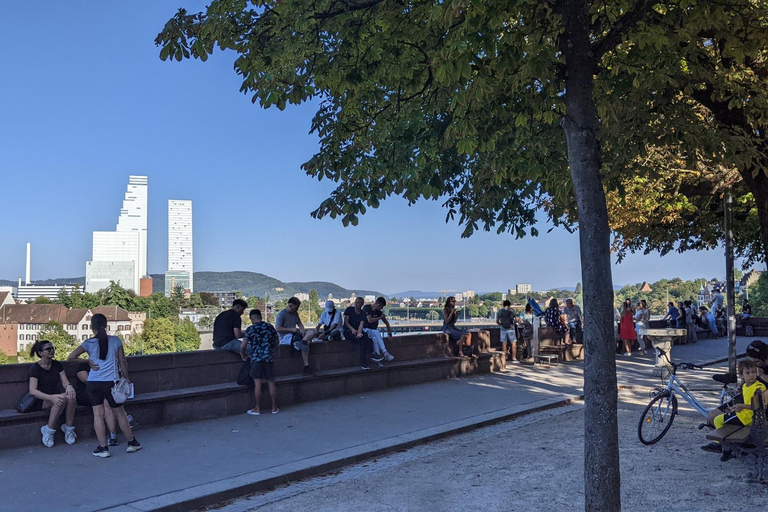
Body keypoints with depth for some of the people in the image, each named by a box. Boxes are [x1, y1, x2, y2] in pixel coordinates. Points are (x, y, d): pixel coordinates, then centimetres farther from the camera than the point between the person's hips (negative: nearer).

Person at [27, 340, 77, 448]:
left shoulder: (57, 365, 9)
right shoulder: (35, 368, -7)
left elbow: (65, 382, 2)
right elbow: (32, 391, -19)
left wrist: (69, 386, -26)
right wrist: (51, 397, -36)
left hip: (55, 396, 4)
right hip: (41, 401, -4)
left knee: (71, 397, -31)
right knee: (62, 398, -36)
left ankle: (69, 428, -16)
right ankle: (49, 431, -22)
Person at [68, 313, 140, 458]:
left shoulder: (89, 343, -2)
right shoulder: (115, 341, -1)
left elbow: (70, 357, -3)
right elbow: (122, 362, 1)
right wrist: (126, 378, 11)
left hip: (93, 383, 0)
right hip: (111, 382, 0)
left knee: (98, 414, 8)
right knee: (120, 413, 11)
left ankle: (103, 448, 7)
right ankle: (132, 443, 21)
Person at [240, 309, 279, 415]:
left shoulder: (250, 329, -4)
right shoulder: (270, 327, 6)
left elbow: (243, 345, -6)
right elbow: (276, 343, 11)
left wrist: (242, 353, 13)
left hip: (256, 358, -3)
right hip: (269, 357, 3)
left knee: (257, 383, 2)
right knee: (271, 382, 8)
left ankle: (257, 409, 8)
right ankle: (274, 407, 13)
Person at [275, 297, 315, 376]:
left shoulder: (295, 314, 20)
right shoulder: (281, 314, -7)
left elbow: (300, 324, 22)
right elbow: (277, 328, -16)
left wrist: (302, 330, -4)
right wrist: (291, 329, -17)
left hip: (294, 335, 8)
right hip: (285, 337, -8)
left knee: (312, 332, -18)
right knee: (305, 345, -33)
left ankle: (303, 341, -43)